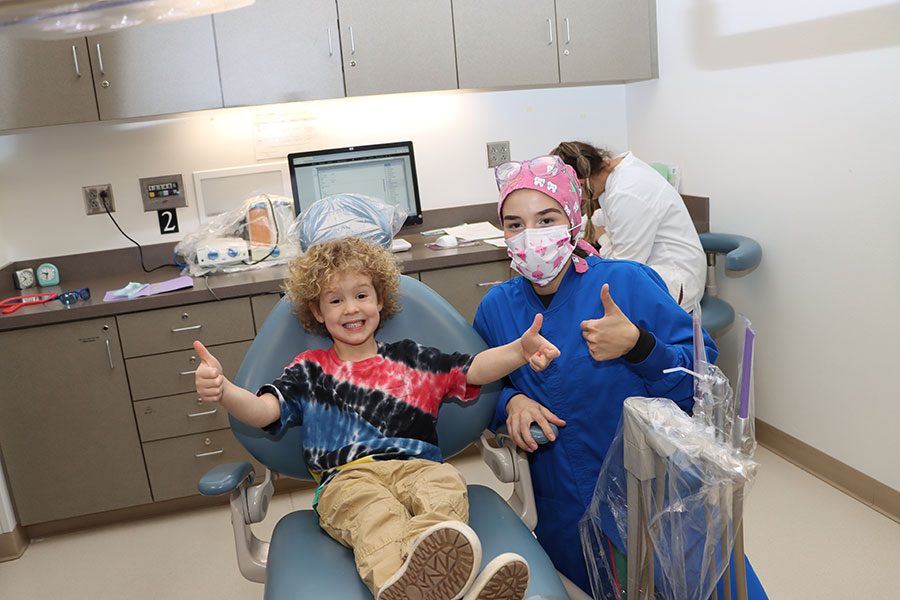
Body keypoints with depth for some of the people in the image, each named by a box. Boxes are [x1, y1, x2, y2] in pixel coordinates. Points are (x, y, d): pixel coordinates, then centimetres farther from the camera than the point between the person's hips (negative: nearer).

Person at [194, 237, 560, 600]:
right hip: (347, 479, -1)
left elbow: (475, 369, 13)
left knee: (447, 487, -34)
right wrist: (221, 390, -17)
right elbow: (261, 411, 6)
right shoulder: (310, 370, 20)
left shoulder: (411, 359, 22)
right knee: (376, 513, -37)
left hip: (416, 467, 2)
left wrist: (521, 350, -7)